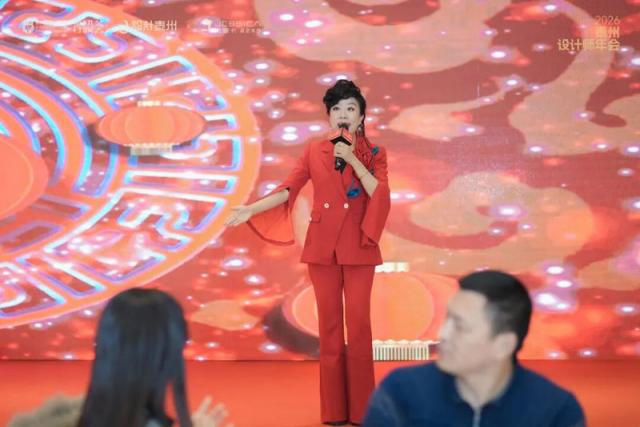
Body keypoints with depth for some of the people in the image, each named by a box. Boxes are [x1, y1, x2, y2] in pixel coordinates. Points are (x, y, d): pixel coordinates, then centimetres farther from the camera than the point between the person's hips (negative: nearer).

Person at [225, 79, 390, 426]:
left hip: (358, 248, -1)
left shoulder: (373, 153, 3)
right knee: (329, 325, 4)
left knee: (358, 325, -3)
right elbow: (288, 189, 0)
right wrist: (252, 209, -11)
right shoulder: (314, 151, 7)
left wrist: (352, 160, -16)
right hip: (322, 247, 1)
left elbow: (380, 196, -11)